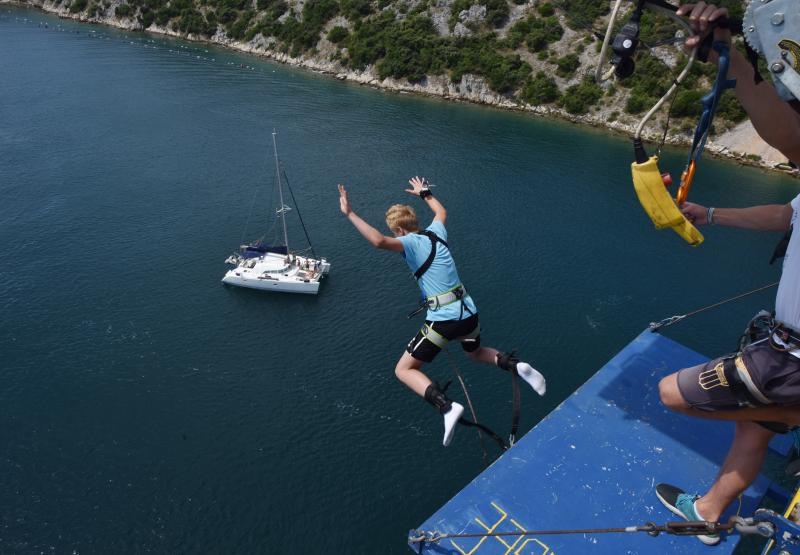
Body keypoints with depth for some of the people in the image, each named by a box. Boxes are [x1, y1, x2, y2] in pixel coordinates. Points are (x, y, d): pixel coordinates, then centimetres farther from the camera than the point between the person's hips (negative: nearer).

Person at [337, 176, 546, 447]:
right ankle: (516, 365, 8)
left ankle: (447, 406, -15)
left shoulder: (409, 242, -8)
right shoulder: (436, 231, 11)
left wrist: (349, 213, -21)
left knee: (404, 370, 7)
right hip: (469, 314, 7)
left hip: (442, 320, -7)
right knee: (476, 353, 37)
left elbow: (378, 241, -29)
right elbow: (441, 211, 35)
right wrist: (424, 193, 48)